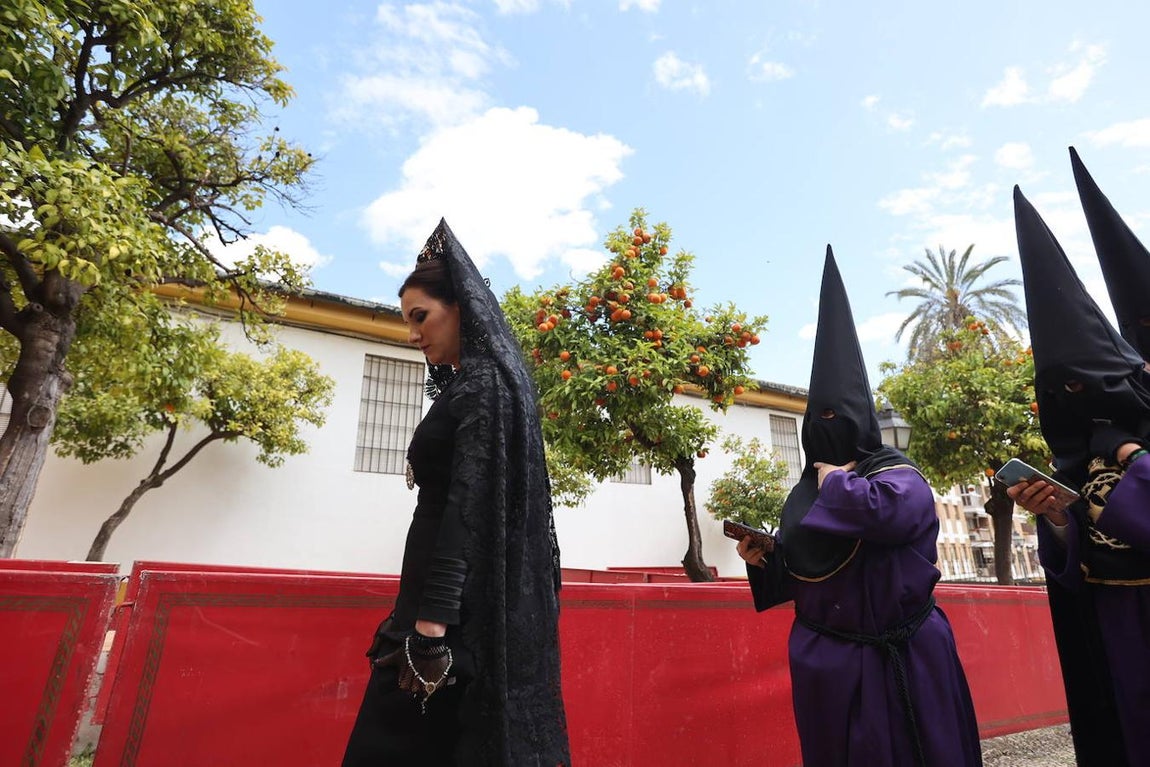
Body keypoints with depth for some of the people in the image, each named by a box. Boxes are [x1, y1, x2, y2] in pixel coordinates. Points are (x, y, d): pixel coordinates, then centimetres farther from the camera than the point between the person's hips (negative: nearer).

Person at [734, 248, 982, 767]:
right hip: (827, 661, 5)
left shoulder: (898, 474, -6)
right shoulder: (805, 494, 10)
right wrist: (761, 561, -5)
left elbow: (888, 510, -32)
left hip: (900, 658, -5)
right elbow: (793, 576, 16)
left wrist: (835, 479, -14)